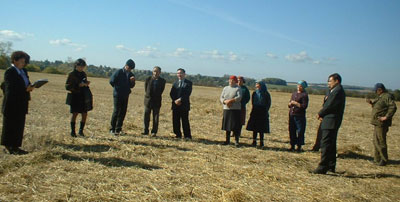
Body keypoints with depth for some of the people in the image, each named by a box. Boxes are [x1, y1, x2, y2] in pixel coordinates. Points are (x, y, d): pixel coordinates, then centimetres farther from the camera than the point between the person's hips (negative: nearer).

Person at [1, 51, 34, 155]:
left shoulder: (23, 71, 14)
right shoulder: (9, 72, -11)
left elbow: (26, 83, 16)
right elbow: (10, 88, -19)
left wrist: (29, 87, -6)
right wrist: (26, 89, -24)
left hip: (21, 104, 8)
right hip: (12, 104, -8)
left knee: (19, 126, 10)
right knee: (10, 126, 1)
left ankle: (15, 147, 18)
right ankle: (9, 146, 10)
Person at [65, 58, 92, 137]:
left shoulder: (83, 74, 12)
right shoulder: (71, 74, -4)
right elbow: (67, 86, -9)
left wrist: (86, 84, -1)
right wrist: (78, 85, -19)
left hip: (83, 97, 5)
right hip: (75, 96, -5)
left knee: (84, 114, 1)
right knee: (75, 114, -5)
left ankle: (81, 130, 14)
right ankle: (72, 131, 6)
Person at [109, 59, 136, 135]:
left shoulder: (131, 74, 8)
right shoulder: (118, 72, -8)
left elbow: (131, 86, 12)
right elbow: (111, 81, -7)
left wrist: (132, 81, -8)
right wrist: (117, 88, 1)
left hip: (126, 96, 5)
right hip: (118, 95, -5)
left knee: (123, 112, 6)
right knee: (116, 112, -6)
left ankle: (118, 129, 14)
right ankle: (112, 129, 1)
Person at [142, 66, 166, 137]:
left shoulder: (162, 81, -1)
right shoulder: (148, 79, 1)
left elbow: (161, 91, 4)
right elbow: (146, 89, 8)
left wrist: (157, 96, 2)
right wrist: (148, 95, 3)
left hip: (157, 101, -1)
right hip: (148, 100, 1)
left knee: (155, 117, 2)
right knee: (146, 116, 5)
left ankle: (154, 132, 8)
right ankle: (146, 131, 15)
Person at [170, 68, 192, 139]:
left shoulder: (188, 83, 2)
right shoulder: (175, 83, 16)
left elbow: (187, 93, -10)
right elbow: (171, 93, 7)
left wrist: (180, 100, -18)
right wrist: (175, 100, -10)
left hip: (184, 105, -4)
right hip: (175, 105, 4)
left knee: (185, 121, -4)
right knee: (175, 121, 5)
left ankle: (187, 136, 2)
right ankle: (178, 135, 15)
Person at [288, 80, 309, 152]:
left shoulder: (304, 95, -5)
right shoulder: (294, 93, 16)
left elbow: (304, 106, -14)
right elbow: (289, 104, 20)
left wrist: (296, 103, -14)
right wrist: (290, 104, -2)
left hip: (300, 116, -7)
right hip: (291, 115, 7)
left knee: (300, 132, -3)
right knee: (291, 131, 10)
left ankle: (299, 146, 6)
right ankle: (292, 145, 20)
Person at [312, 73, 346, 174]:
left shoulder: (337, 91, -14)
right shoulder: (337, 91, 18)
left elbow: (329, 106, -19)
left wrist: (320, 114, -5)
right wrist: (322, 114, 2)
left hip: (331, 121, -11)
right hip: (332, 122, 11)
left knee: (326, 144, -9)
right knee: (331, 144, 16)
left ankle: (323, 167, -8)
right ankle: (331, 166, 25)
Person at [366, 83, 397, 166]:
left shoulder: (387, 97, -15)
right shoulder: (380, 97, 16)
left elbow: (393, 107, -25)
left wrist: (386, 117, -26)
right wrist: (371, 103, 10)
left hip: (381, 123, -11)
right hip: (377, 123, 11)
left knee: (381, 141, -7)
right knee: (376, 141, 16)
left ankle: (384, 160, 3)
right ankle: (377, 159, 26)